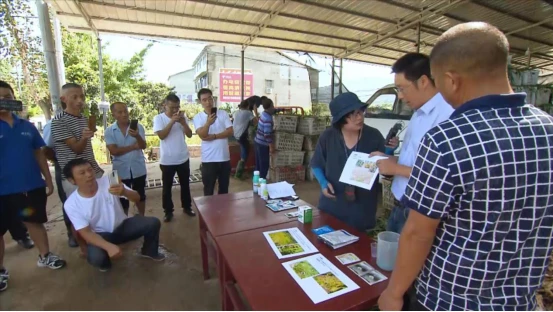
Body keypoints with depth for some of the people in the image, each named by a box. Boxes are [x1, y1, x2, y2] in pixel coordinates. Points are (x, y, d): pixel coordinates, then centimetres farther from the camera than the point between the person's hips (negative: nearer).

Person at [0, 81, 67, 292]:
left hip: (32, 186, 3)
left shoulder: (27, 126, 5)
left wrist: (48, 180, 8)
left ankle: (44, 256, 31)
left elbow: (39, 154, 9)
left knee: (35, 221, 16)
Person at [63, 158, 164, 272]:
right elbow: (86, 233, -17)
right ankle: (104, 263, 9)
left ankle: (149, 251, 12)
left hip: (122, 226, 2)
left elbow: (137, 198, -20)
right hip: (101, 235, -1)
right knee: (96, 258, -32)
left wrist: (124, 192, -45)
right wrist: (109, 246, -34)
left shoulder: (108, 181, -17)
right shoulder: (71, 204, -16)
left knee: (153, 223, -20)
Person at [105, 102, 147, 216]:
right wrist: (133, 146, -13)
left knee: (141, 195, 16)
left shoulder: (138, 127, -5)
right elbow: (114, 151, -14)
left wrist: (137, 136, -35)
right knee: (123, 198, 13)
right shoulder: (109, 131, -5)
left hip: (138, 169, 1)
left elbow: (143, 146, -15)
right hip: (121, 170, -1)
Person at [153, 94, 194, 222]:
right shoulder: (159, 118, -6)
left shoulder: (182, 117, 3)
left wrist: (183, 122, -18)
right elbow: (161, 135, -19)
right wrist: (172, 121, -25)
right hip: (167, 160, -3)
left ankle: (187, 207, 32)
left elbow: (189, 135, -3)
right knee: (167, 187, 8)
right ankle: (168, 211, 24)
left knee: (185, 185, 15)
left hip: (183, 159, 3)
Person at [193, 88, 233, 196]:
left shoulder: (223, 113, 2)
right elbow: (202, 135, -16)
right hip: (208, 159, -2)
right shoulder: (198, 117, -2)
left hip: (224, 157, 2)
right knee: (208, 190, 9)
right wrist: (208, 123, -35)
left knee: (224, 188, 16)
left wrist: (214, 136, -15)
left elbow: (230, 131, -6)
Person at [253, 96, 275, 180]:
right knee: (264, 165, 1)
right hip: (263, 144, -9)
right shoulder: (268, 118, -24)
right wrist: (271, 147, -19)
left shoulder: (264, 113, 3)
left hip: (258, 141, 9)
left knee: (259, 164, 17)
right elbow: (267, 134, -26)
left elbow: (273, 111, 28)